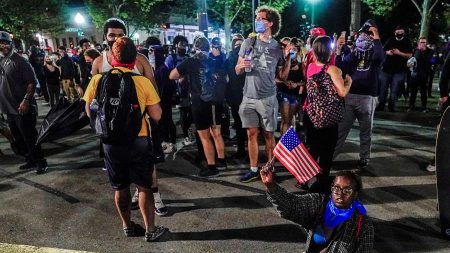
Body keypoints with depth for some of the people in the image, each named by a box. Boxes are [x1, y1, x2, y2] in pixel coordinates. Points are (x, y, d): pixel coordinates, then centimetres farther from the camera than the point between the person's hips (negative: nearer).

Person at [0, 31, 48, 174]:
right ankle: (30, 161, 27)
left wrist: (26, 100, -24)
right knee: (18, 139, 14)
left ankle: (41, 162, 9)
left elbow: (32, 82, -15)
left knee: (30, 138, -3)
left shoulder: (19, 61, -9)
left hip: (22, 108, -8)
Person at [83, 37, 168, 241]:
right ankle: (150, 230, 21)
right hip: (138, 141, -2)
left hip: (111, 142, 2)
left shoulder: (97, 80, -6)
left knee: (120, 188, 18)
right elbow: (156, 116, -9)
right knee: (144, 187, 11)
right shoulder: (142, 82, -12)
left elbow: (90, 113, 4)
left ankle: (128, 227, 33)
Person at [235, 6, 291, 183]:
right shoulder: (248, 43, 6)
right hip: (249, 98, 2)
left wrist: (289, 59, -8)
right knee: (251, 134, 7)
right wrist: (241, 66, -14)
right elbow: (237, 71, 8)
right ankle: (254, 170, 17)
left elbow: (282, 77, 3)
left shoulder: (278, 48, 1)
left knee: (268, 135, 5)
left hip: (267, 98, -2)